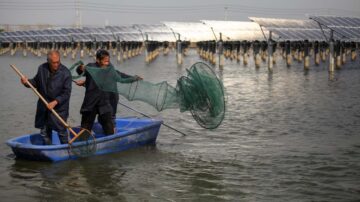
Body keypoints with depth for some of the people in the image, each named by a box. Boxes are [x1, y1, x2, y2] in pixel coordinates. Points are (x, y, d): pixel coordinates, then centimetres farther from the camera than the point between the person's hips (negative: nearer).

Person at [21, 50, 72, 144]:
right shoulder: (42, 68, -3)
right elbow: (36, 82, 12)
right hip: (44, 105, 5)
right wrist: (27, 82, -8)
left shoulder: (65, 73, -17)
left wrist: (55, 102, -25)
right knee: (44, 131, 13)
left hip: (59, 106, -5)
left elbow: (66, 93, -16)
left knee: (61, 130, 0)